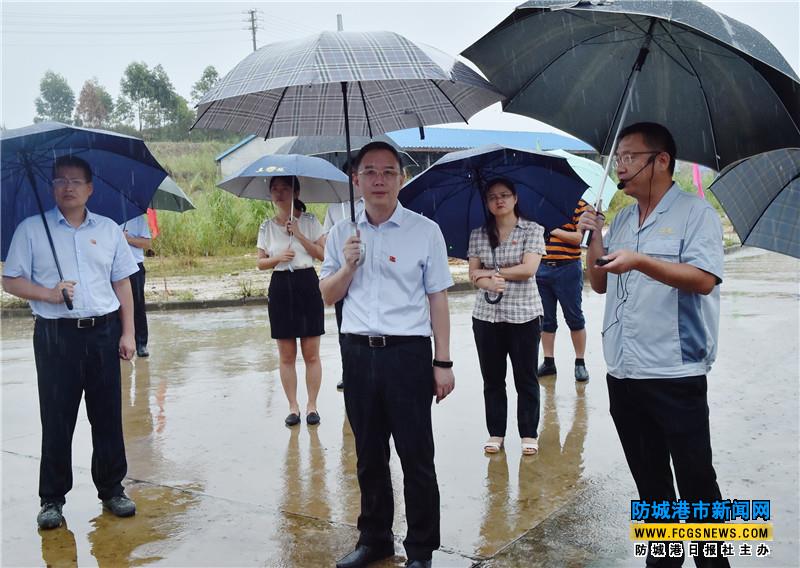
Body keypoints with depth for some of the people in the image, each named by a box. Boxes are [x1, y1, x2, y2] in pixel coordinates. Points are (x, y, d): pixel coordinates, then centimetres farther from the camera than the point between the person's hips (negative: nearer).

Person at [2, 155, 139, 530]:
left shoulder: (109, 230, 10)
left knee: (108, 416, 8)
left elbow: (122, 284, 10)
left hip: (103, 333, 2)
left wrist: (128, 333, 3)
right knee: (56, 419, 3)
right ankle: (52, 499, 15)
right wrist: (48, 294, -15)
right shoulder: (31, 229, 3)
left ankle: (111, 489, 21)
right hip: (55, 335, -2)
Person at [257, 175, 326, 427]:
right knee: (286, 355, 5)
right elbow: (260, 263, 9)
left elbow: (322, 254, -5)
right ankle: (293, 407, 13)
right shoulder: (267, 227, 8)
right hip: (280, 287, 2)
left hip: (307, 285, -2)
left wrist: (298, 234, -12)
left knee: (311, 353, 1)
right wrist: (277, 258, -11)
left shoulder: (309, 221, 2)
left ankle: (312, 406, 11)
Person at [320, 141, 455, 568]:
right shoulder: (342, 234, 8)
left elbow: (437, 298, -1)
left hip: (408, 353, -3)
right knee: (369, 454, 14)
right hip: (357, 353, 4)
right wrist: (347, 266, -8)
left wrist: (443, 362, -5)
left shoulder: (425, 231, -1)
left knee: (416, 457, 2)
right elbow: (327, 296, 12)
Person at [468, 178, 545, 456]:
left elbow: (528, 269, -12)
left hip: (524, 314, -3)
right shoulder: (478, 235, 7)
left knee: (526, 378, 6)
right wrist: (487, 283, -19)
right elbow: (473, 274, 2)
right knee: (492, 378, 10)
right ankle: (495, 433, 21)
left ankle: (529, 434, 17)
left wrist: (492, 271, -8)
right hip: (486, 315, 3)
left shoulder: (532, 230, -2)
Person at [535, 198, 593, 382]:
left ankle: (580, 363, 14)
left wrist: (552, 229, -12)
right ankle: (548, 362, 19)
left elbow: (578, 237, -11)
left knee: (574, 318, 4)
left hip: (567, 269, -4)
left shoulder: (579, 205, -4)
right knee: (545, 319, 10)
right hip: (541, 268, 5)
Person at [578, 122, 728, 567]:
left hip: (676, 374, -6)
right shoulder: (622, 220, 15)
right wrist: (595, 238, 2)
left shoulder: (695, 212, -5)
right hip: (623, 374, 7)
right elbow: (600, 284, 18)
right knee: (650, 479, 17)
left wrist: (640, 262, -28)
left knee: (695, 479, 2)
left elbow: (704, 279, -18)